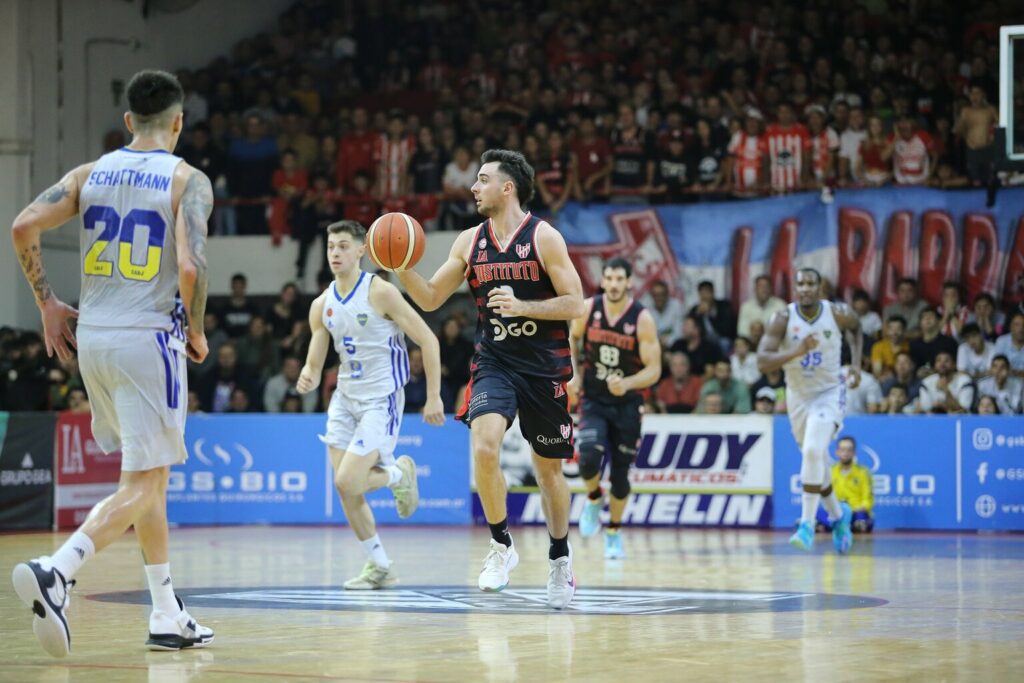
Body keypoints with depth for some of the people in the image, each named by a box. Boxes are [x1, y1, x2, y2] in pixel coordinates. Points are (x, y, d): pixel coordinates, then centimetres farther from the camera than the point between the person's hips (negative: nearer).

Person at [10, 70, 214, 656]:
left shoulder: (90, 174, 9)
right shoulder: (189, 181, -5)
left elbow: (25, 226, -3)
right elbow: (191, 266, -18)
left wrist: (47, 303, 8)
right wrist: (197, 331, -1)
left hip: (92, 337, 6)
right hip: (150, 339, -6)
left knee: (153, 474, 18)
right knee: (141, 486, -4)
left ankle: (168, 616, 20)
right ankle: (56, 571, -26)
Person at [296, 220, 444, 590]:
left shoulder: (380, 293, -14)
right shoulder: (322, 305, 4)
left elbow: (428, 340, -12)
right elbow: (315, 362, 8)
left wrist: (434, 398, -13)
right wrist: (308, 377, -17)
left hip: (381, 400, -6)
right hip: (345, 397, 6)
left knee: (347, 481, -18)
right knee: (345, 487, 1)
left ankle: (399, 473, 14)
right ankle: (379, 567, 17)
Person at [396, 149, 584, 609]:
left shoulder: (543, 237, -8)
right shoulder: (470, 241, 4)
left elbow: (575, 304, -10)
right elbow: (430, 299, 9)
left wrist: (521, 306, -23)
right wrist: (402, 268, -8)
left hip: (544, 366, -2)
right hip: (494, 363, 2)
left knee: (548, 467, 9)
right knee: (484, 447, -24)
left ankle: (559, 558, 31)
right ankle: (501, 546, -7)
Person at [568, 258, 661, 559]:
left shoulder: (642, 319, -16)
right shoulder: (588, 309, -8)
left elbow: (654, 370, -15)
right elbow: (572, 338, 14)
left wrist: (627, 384, -33)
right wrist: (574, 374, 2)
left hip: (627, 404, -1)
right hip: (593, 401, 1)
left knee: (620, 473, 6)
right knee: (589, 458, -22)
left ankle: (614, 533, 28)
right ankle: (594, 500, 12)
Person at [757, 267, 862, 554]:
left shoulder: (838, 313, -13)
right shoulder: (782, 320, -17)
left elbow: (856, 327, 12)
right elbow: (762, 362, -25)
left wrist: (856, 362, -1)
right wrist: (797, 351, -38)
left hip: (830, 393, -2)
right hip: (798, 396, 2)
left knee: (814, 451, -24)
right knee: (814, 461, 15)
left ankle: (808, 524, -18)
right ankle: (838, 515, 39)